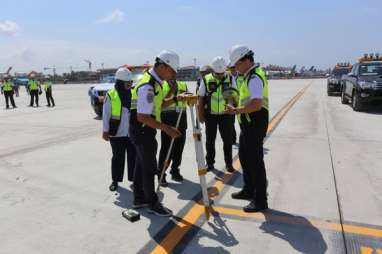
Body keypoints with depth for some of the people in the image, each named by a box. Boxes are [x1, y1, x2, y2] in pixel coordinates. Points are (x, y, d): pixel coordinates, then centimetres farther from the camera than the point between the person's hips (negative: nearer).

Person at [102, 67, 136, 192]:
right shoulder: (111, 95, -6)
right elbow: (106, 114, -3)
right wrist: (105, 130, -5)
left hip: (132, 132, 3)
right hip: (117, 133, -3)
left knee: (133, 156, 9)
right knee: (118, 157, 9)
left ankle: (134, 178, 24)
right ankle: (115, 180, 23)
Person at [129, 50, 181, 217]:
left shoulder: (154, 81, 8)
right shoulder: (147, 86, -24)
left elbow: (159, 105, 18)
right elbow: (142, 117, -28)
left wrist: (175, 99, 3)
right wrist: (166, 128, -27)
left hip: (143, 131, 10)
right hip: (142, 131, -10)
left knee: (141, 165, 17)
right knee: (149, 168, 0)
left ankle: (139, 199, 30)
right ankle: (153, 203, 15)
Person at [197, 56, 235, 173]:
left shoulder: (230, 79, -2)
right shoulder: (206, 80, -4)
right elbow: (200, 98, 0)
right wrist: (201, 115, -2)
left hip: (226, 115, 1)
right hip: (210, 115, 0)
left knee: (227, 140, 6)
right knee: (210, 140, 8)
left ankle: (228, 163, 20)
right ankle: (210, 163, 23)